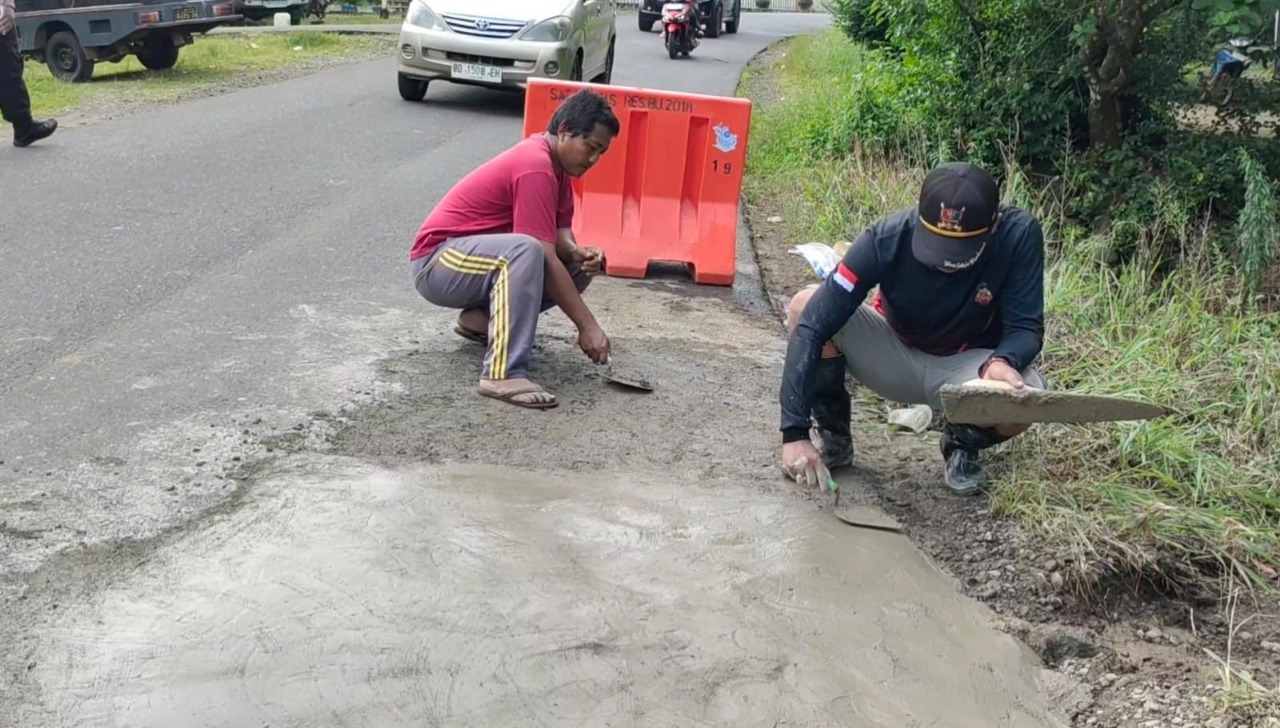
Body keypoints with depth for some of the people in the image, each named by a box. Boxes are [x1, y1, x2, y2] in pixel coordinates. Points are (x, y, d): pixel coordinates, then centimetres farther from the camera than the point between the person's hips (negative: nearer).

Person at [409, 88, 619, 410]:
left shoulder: (554, 162, 5)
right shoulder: (535, 168, -24)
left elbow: (560, 230, 2)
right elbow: (544, 258, -27)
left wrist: (578, 253, -22)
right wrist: (588, 326, -25)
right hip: (438, 262, -10)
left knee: (582, 264, 3)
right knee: (526, 251, -38)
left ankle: (482, 317, 6)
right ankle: (504, 374, -39)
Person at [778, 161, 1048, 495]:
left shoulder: (1019, 234, -27)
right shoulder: (887, 238, -29)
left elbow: (1025, 327, -19)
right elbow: (812, 327, -32)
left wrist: (1002, 361, -44)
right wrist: (794, 432, -39)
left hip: (968, 365, 0)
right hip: (895, 355, 0)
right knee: (806, 306, -26)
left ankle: (964, 442, 2)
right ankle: (832, 433, -3)